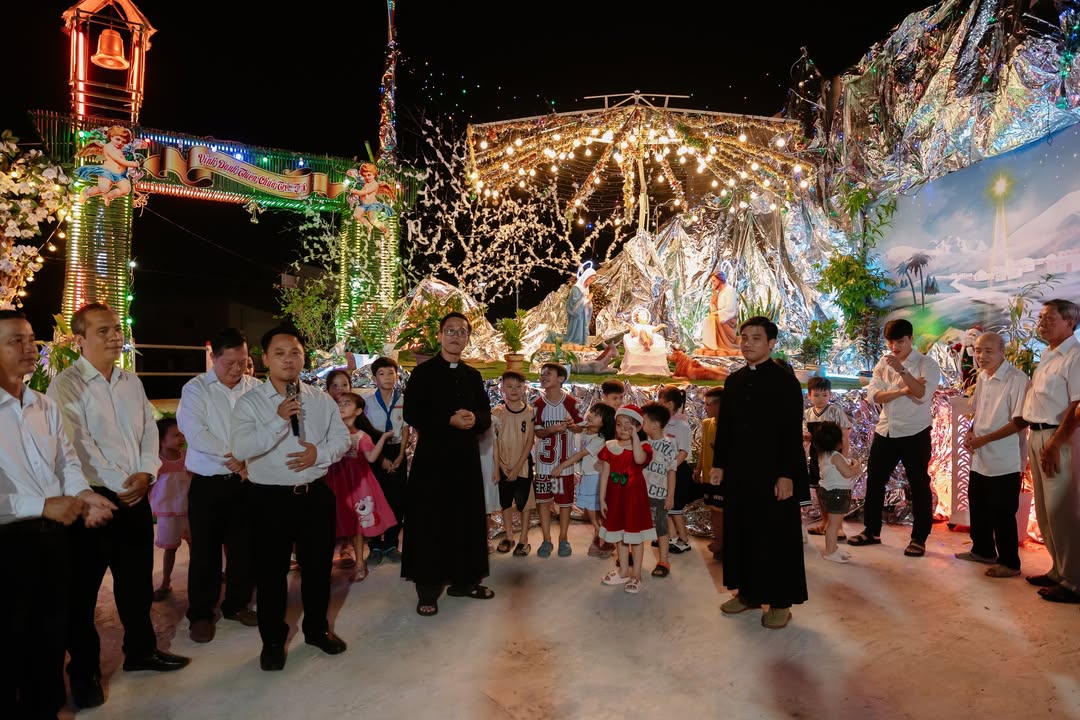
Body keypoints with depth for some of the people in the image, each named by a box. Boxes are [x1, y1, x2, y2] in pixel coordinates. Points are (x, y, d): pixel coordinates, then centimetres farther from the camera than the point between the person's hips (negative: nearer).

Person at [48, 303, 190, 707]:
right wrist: (117, 484, -18)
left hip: (136, 496, 6)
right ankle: (84, 671, 23)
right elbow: (78, 443, -17)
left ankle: (140, 650, 33)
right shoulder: (66, 384, -10)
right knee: (83, 588, 8)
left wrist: (146, 473, -6)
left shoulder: (131, 382, 11)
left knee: (138, 579, 16)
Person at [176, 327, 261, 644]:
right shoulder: (195, 389, -2)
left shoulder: (255, 388, 3)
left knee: (245, 546, 11)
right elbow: (195, 433, -13)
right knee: (205, 551, 7)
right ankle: (201, 614, 23)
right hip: (208, 484, -2)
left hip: (246, 481, 2)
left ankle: (237, 604, 30)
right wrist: (234, 457, -13)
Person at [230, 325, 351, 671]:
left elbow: (342, 437, 6)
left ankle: (317, 628, 37)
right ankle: (272, 640, 29)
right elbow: (240, 449, -19)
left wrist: (320, 454, -14)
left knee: (318, 565, 15)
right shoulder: (249, 402, -7)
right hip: (271, 498, -3)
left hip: (316, 494, 3)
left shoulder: (321, 400, 4)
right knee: (271, 570, 9)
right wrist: (280, 420, -27)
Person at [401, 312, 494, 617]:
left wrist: (475, 419, -11)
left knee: (467, 520, 9)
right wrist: (449, 421, -19)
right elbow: (412, 414, -11)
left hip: (466, 456, 5)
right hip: (432, 455, -5)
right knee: (429, 522, 0)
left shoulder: (473, 375, 12)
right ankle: (427, 589, 10)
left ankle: (464, 580, 23)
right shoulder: (423, 372, -3)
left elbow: (486, 416, 12)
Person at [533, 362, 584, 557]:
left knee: (565, 500, 7)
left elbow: (580, 428, 3)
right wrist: (552, 429, -22)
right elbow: (537, 432, -4)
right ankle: (546, 539, 17)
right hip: (544, 460, 1)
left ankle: (563, 539, 22)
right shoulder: (537, 404, -3)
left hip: (564, 460, -1)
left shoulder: (571, 402, -6)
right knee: (543, 499, 5)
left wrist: (571, 425, -19)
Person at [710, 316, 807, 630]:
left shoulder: (785, 381, -8)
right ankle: (748, 592, 28)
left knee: (776, 536, 4)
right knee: (740, 532, 13)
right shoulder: (734, 381, 10)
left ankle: (780, 602, 18)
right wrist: (718, 464, 10)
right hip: (738, 472, 6)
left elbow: (793, 432, -11)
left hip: (772, 474, -6)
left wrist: (787, 475, -15)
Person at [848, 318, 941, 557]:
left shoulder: (927, 364, -7)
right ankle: (871, 531, 23)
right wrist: (903, 390, -18)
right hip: (885, 431, 5)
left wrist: (902, 370, -32)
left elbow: (923, 394, -24)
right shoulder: (883, 363, 6)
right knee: (874, 481, 10)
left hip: (915, 433, -5)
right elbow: (873, 394, -6)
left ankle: (919, 538, 18)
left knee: (919, 485, 5)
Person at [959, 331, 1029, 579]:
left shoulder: (1016, 379, -16)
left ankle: (1009, 562, 18)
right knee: (978, 507, 19)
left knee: (1002, 514, 3)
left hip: (1003, 462, -8)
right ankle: (983, 550, 36)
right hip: (979, 458, 8)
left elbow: (1020, 421, -19)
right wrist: (970, 433, 2)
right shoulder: (981, 377, 8)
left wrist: (984, 439, -19)